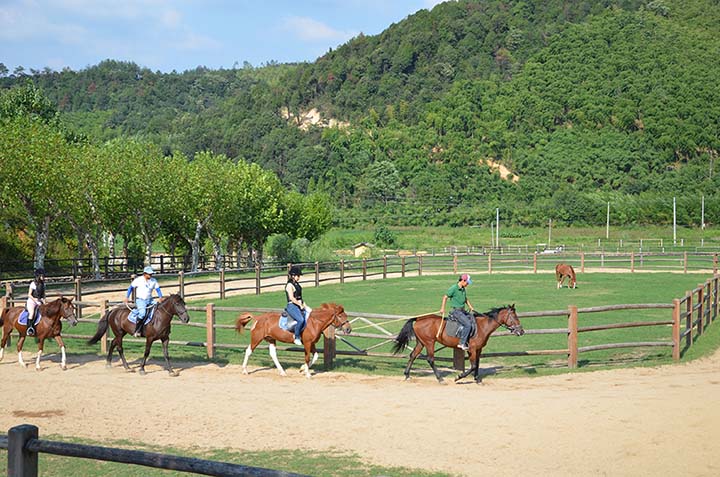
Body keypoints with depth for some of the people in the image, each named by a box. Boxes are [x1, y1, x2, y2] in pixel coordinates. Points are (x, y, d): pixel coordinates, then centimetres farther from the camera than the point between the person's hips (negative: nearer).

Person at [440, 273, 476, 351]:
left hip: (463, 311, 9)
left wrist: (471, 307, 18)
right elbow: (445, 297, -9)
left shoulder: (463, 289, 12)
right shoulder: (453, 288, -13)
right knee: (468, 324, -23)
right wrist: (442, 308, -12)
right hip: (456, 311, -9)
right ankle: (462, 343, -20)